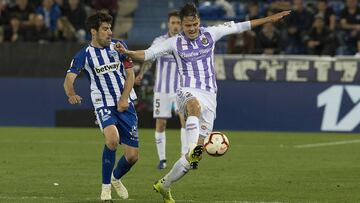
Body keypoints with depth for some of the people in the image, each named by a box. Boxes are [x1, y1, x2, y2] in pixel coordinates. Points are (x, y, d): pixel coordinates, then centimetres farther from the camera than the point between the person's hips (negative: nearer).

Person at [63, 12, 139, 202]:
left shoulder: (118, 46, 3)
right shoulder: (84, 54, -5)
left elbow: (130, 73, 6)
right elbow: (69, 78, -14)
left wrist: (124, 98, -8)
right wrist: (71, 94, -37)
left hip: (125, 104, 3)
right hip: (103, 105, -3)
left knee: (132, 155, 1)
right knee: (112, 138, -32)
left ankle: (116, 178, 36)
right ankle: (106, 186, -15)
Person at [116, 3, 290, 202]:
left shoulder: (210, 34, 6)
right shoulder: (175, 43, 1)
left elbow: (239, 27, 12)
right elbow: (147, 54, -1)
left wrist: (270, 19, 16)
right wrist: (128, 52, -21)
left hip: (209, 96, 3)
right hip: (188, 92, -3)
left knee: (197, 152, -2)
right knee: (195, 106, -44)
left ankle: (164, 185, 12)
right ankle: (193, 150, -59)